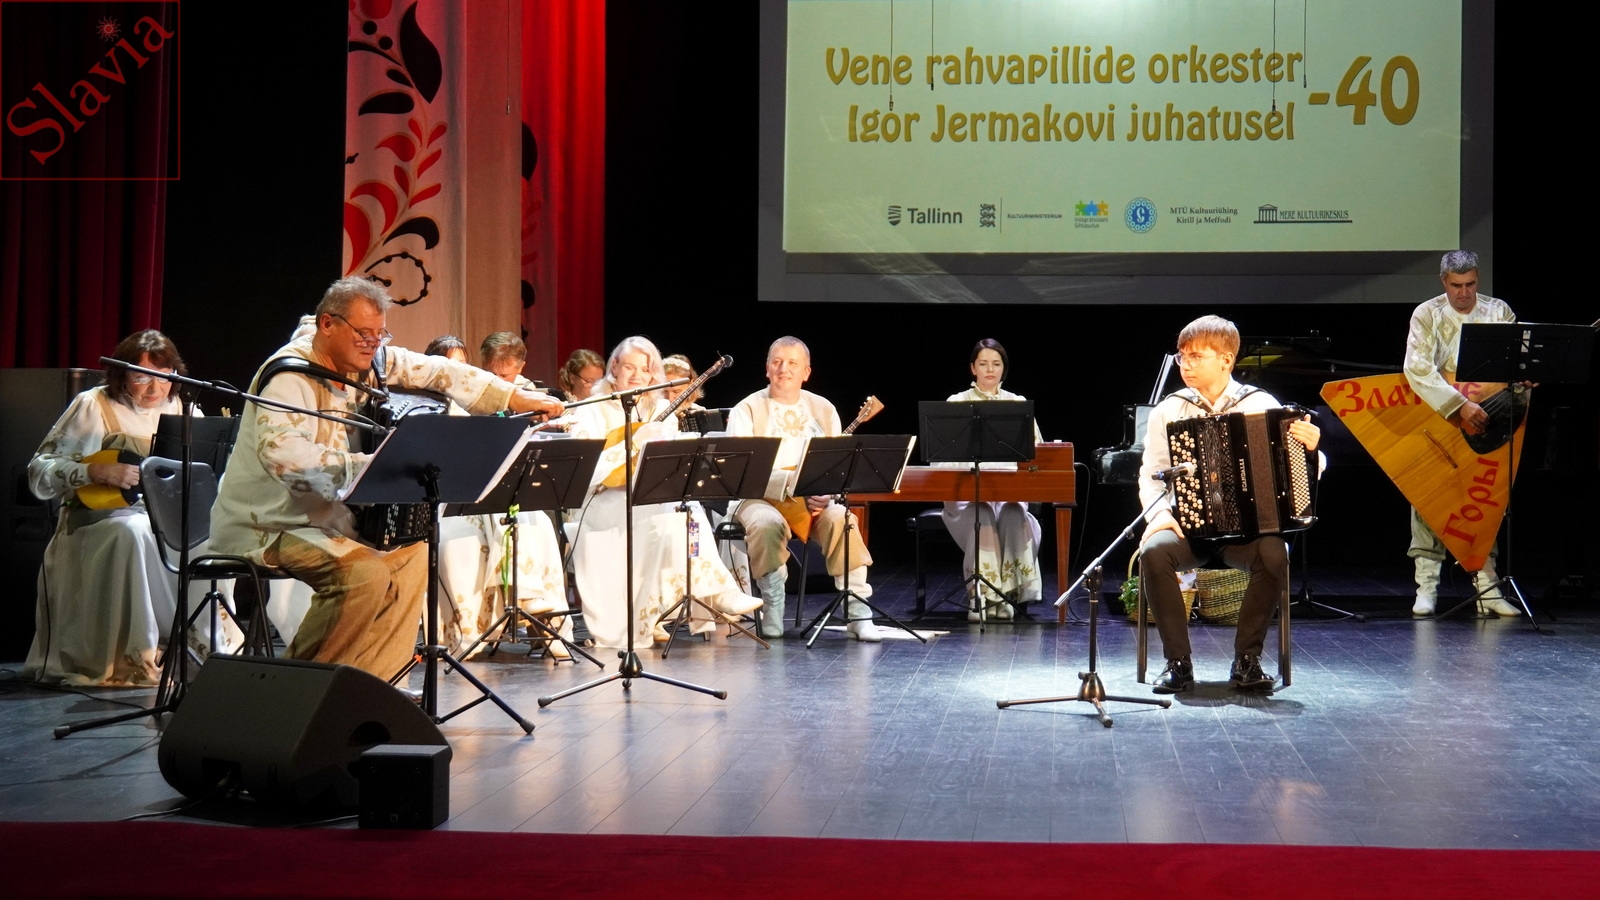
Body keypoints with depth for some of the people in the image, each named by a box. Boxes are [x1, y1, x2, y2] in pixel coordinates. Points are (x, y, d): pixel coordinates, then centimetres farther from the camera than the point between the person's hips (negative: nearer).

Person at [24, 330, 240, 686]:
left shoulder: (182, 409, 11)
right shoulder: (94, 406, -3)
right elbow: (39, 471, -8)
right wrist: (98, 472, -22)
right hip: (100, 518, -3)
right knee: (134, 533, -38)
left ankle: (208, 642, -14)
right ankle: (130, 658, -29)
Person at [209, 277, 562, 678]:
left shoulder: (367, 361, 2)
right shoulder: (289, 374, -22)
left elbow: (438, 372, 6)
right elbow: (282, 453, -37)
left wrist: (518, 399, 1)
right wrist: (369, 465, -39)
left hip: (323, 518, 9)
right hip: (263, 526, -9)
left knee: (411, 554, 9)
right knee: (366, 574, -26)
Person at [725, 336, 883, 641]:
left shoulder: (823, 410, 10)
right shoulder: (748, 410, -1)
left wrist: (826, 492, -17)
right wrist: (791, 483, -26)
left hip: (815, 500, 2)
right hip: (760, 498, -2)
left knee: (842, 519, -28)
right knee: (766, 523, -36)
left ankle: (857, 611, -22)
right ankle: (772, 606, -15)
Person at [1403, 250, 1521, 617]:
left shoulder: (1499, 311, 5)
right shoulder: (1427, 315, -3)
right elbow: (1417, 368, -17)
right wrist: (1460, 405, -25)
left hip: (1488, 422, 2)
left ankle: (1486, 586, 6)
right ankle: (1426, 586, -2)